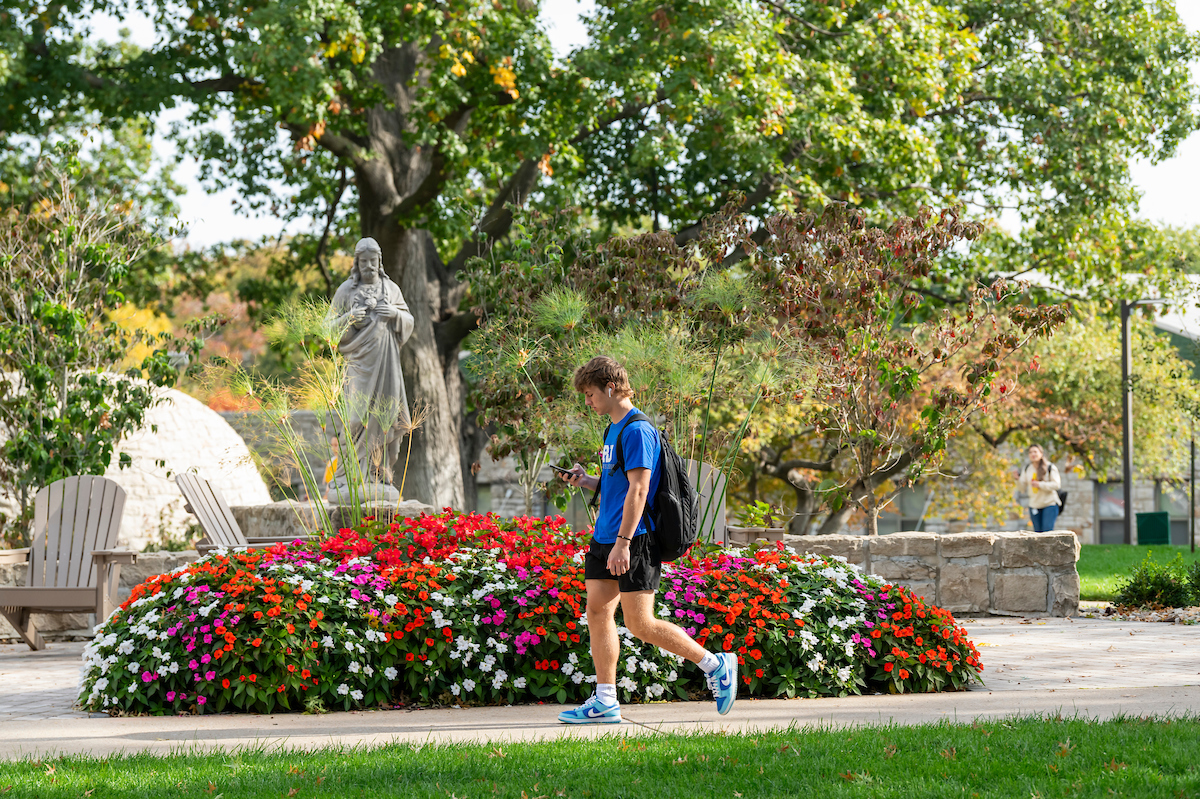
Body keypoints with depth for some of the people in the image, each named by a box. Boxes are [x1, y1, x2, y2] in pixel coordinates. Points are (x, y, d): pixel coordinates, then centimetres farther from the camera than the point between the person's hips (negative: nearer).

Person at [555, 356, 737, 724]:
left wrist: (623, 542, -24)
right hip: (605, 540, 10)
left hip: (634, 541, -10)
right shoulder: (613, 430, 16)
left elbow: (638, 489, -20)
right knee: (598, 612, 4)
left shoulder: (636, 431, -14)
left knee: (640, 624, -8)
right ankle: (605, 701, 7)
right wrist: (587, 481, 9)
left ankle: (716, 665, 5)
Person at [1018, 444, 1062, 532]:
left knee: (1047, 532, -12)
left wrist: (1040, 485, -19)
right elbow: (1023, 488, 9)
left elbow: (1056, 484, -11)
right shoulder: (1026, 470, 8)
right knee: (1037, 533, 5)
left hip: (1049, 504, -4)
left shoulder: (1050, 468, -5)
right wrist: (1017, 479, -11)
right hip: (1034, 506, 4)